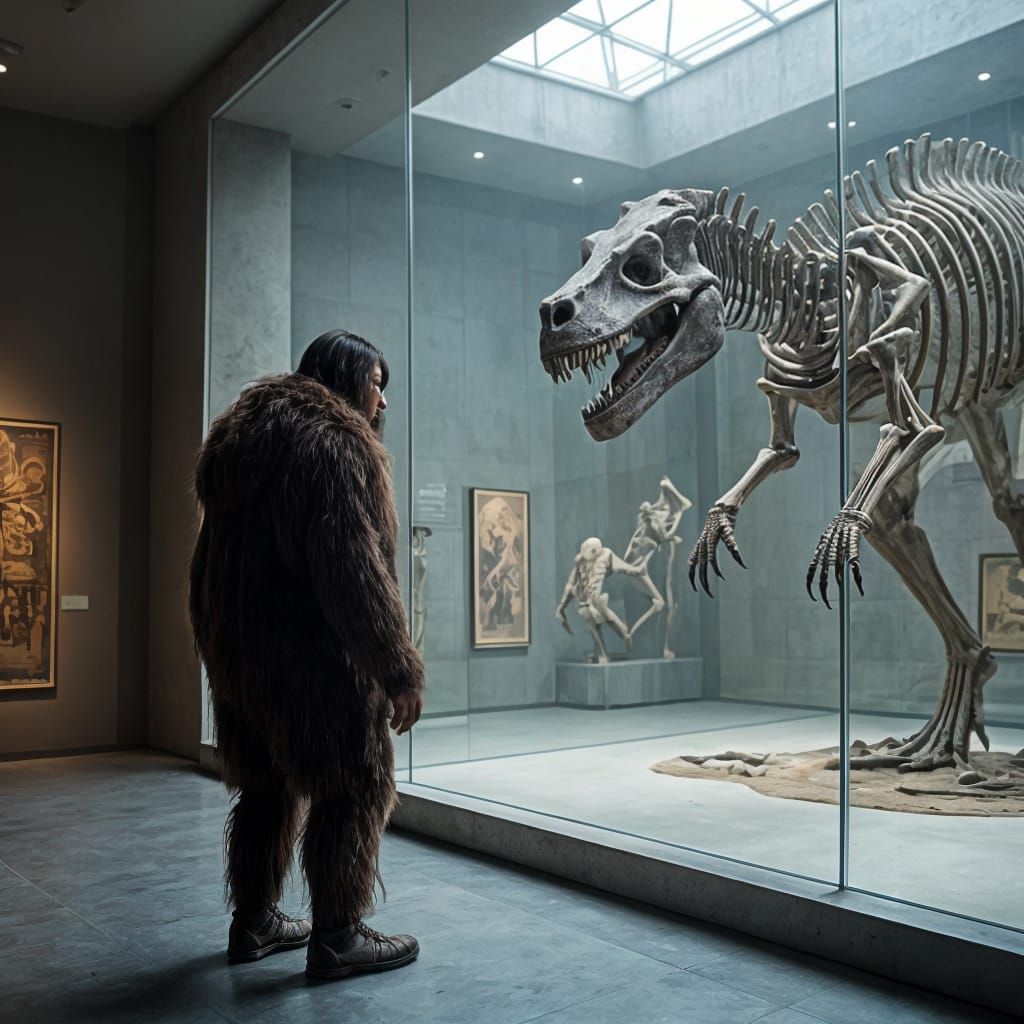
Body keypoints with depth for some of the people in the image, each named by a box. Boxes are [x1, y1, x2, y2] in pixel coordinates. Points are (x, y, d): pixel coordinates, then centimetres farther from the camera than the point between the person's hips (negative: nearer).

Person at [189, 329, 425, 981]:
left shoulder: (242, 439, 16)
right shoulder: (336, 441, -13)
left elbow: (214, 565, 18)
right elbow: (353, 565, -22)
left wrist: (222, 649, 23)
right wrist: (400, 669, -19)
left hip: (238, 653, 9)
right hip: (315, 657, -9)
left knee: (267, 785, 18)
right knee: (354, 788, 2)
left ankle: (253, 924, 27)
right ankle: (337, 939, 7)